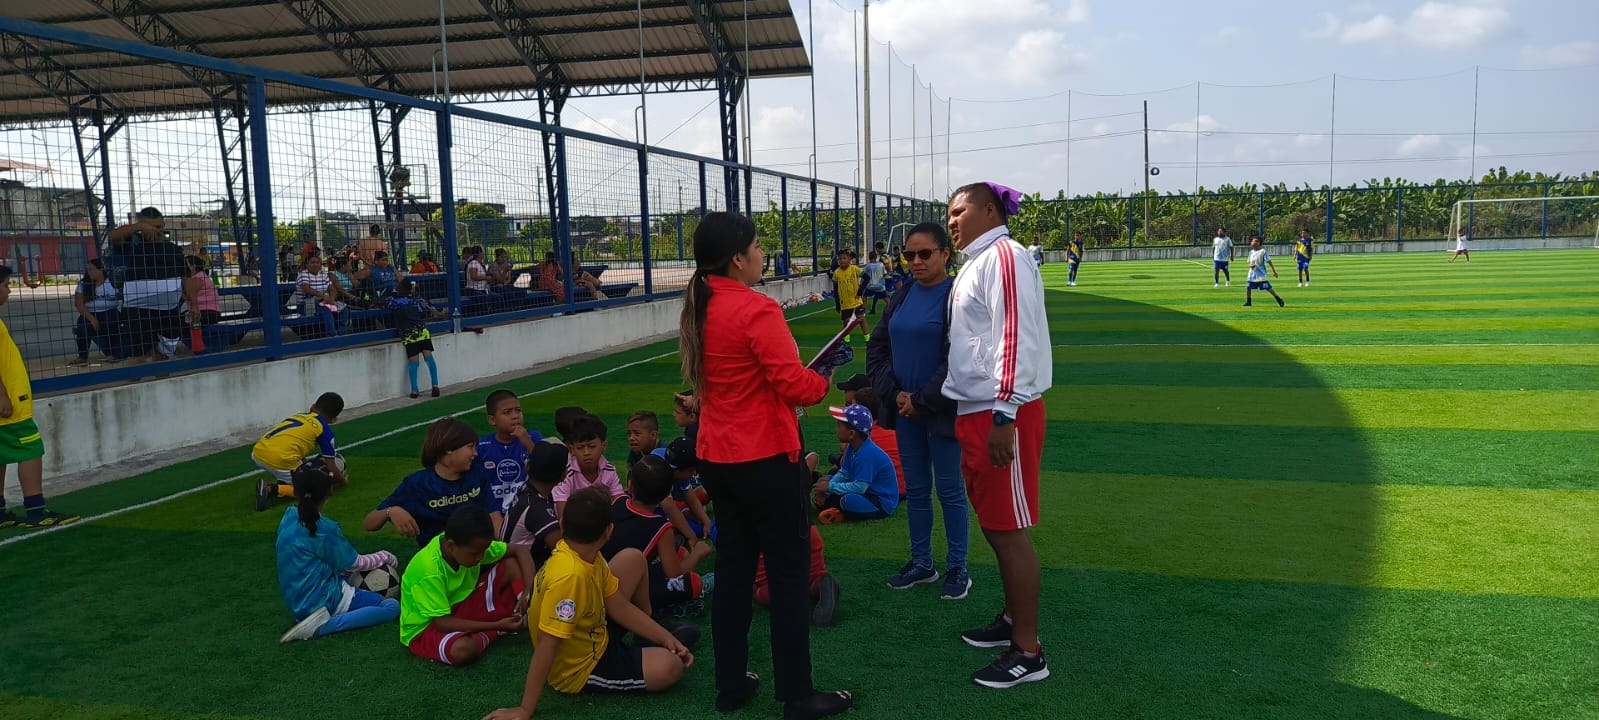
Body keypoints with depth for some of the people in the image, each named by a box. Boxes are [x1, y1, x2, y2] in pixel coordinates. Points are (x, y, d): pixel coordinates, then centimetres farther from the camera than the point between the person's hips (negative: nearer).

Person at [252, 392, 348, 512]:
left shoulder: (298, 415, 25)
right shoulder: (325, 429, 7)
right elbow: (331, 468, 7)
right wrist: (344, 482, 25)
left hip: (257, 453, 7)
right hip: (280, 461, -7)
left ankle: (282, 482, 11)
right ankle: (273, 489, -7)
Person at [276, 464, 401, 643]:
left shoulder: (288, 517, 3)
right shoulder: (324, 529, -20)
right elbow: (354, 564, -8)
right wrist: (385, 556, 8)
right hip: (324, 599, -9)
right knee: (392, 607, -12)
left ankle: (309, 615, 8)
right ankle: (322, 626, -20)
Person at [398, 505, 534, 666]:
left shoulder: (470, 546, -13)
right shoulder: (429, 572, -32)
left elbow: (520, 550, -4)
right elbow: (442, 622, -28)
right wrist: (497, 625, -30)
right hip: (426, 627, -6)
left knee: (512, 564, -8)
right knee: (464, 649, -41)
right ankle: (494, 633, -11)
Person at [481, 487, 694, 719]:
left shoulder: (587, 556, -9)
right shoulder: (570, 576, -38)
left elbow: (619, 606, 0)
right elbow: (546, 645, -37)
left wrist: (665, 637, -4)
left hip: (595, 636, 9)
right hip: (580, 669, -9)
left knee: (632, 559, 8)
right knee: (669, 666, -25)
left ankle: (655, 641, 26)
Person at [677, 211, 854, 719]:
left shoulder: (698, 309, 5)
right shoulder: (757, 310, -20)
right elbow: (796, 386, -20)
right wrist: (825, 376, 0)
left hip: (716, 458, 8)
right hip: (765, 459, -8)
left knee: (733, 567, 17)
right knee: (789, 574, 4)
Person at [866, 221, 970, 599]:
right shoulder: (902, 297, 8)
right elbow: (877, 348, 9)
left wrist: (923, 400, -14)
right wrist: (894, 394, -4)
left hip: (941, 410, -6)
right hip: (904, 409, 6)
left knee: (949, 491, 5)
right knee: (915, 490, 14)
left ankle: (957, 569, 18)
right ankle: (921, 563, 27)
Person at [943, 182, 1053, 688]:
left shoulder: (1004, 257, -13)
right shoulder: (974, 263, 18)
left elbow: (1015, 340, -21)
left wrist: (1003, 416, -24)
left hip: (1001, 414, -10)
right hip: (974, 411, 10)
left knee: (1009, 529, -4)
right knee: (993, 523, 17)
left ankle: (1027, 653, 5)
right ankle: (1014, 618, 32)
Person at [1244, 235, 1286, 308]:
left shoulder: (1263, 251, -10)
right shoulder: (1251, 252, 8)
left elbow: (1269, 262, -8)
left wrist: (1274, 271, -9)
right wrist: (1250, 265, -8)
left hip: (1261, 274, -6)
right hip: (1252, 274, 6)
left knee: (1268, 288, -8)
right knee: (1248, 287, 2)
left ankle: (1279, 299, 2)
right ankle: (1248, 302, 16)